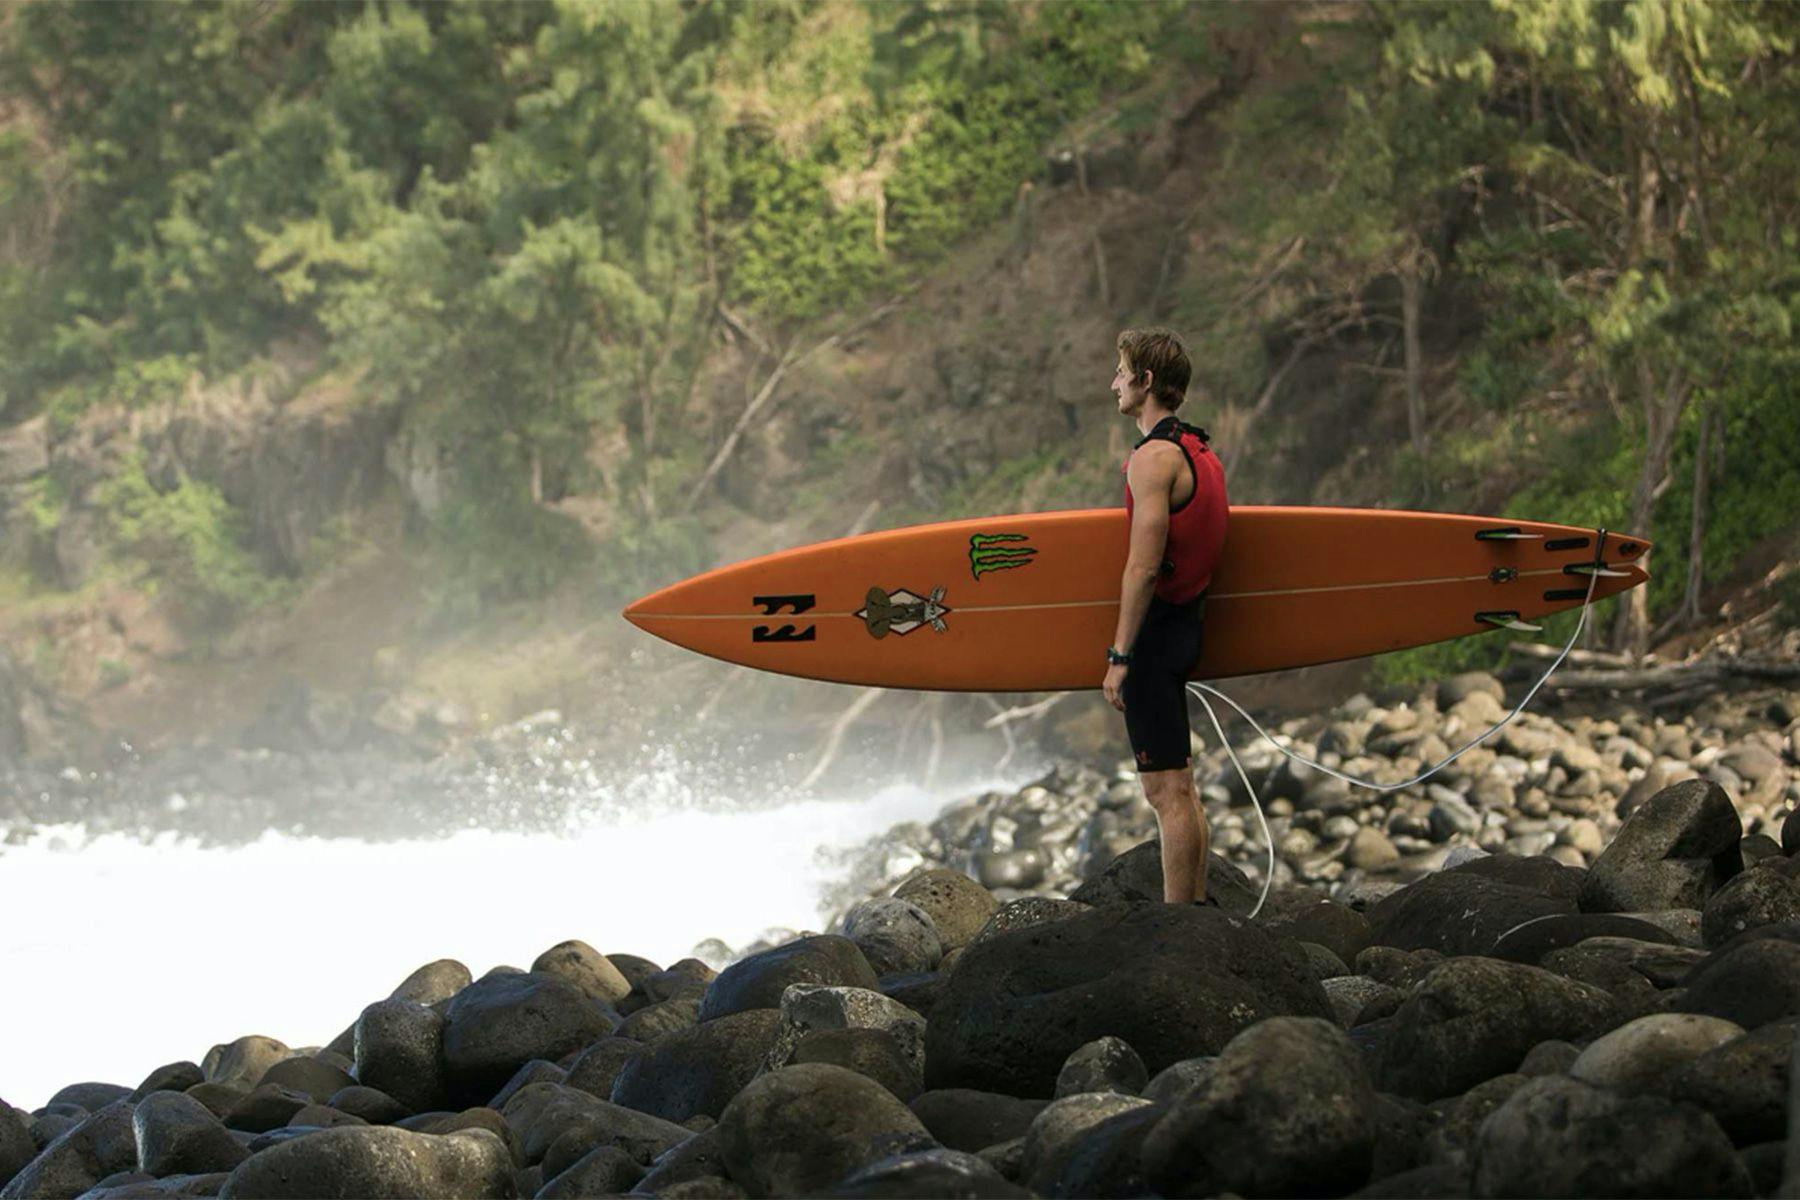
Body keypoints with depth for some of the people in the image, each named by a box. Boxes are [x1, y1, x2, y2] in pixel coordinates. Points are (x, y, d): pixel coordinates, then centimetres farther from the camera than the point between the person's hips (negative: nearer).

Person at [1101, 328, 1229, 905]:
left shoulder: (1156, 457, -16)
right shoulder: (1197, 451, 15)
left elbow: (1145, 565, -21)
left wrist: (1119, 656, -20)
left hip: (1153, 630, -10)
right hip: (1185, 623, 10)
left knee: (1167, 790, -7)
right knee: (1177, 786, 16)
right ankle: (1196, 906, 21)